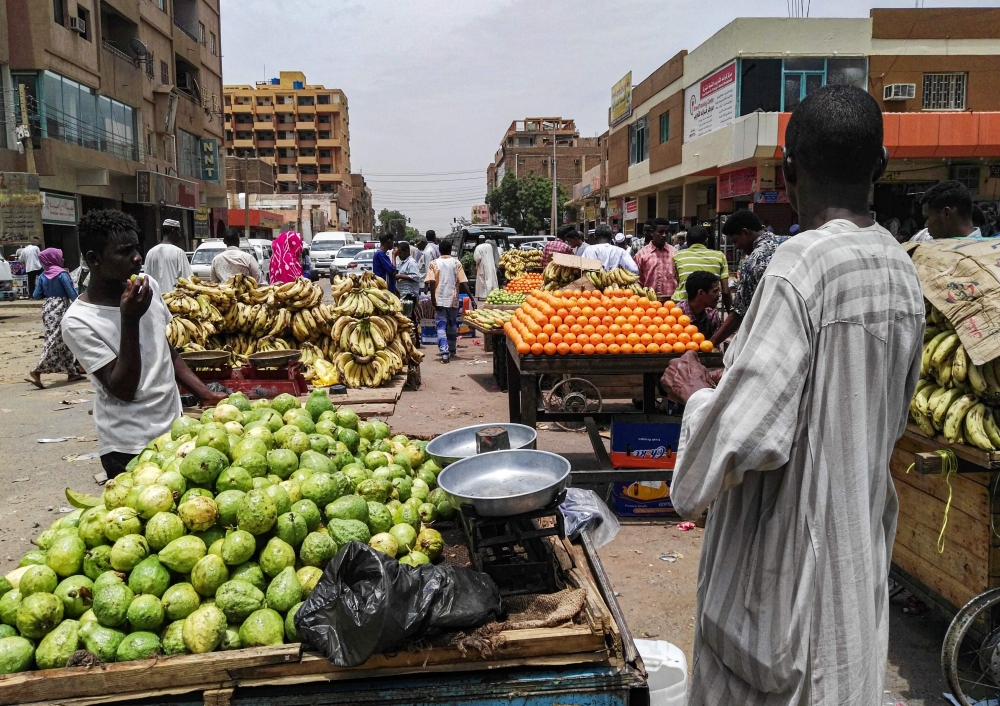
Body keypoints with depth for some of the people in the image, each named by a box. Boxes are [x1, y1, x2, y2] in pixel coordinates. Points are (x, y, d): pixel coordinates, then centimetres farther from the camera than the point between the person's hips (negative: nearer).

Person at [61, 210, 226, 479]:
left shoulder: (149, 286, 2)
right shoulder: (78, 321, -15)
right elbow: (123, 390, -18)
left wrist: (205, 394, 7)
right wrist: (130, 320, -25)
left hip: (175, 427, 5)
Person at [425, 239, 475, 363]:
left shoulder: (434, 264, 0)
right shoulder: (456, 263, 2)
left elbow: (431, 282, -11)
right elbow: (463, 283, -5)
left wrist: (433, 299, -9)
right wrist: (471, 298, -6)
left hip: (439, 300, -2)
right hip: (453, 300, 2)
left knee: (441, 327, -1)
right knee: (452, 326, 19)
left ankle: (444, 353, -15)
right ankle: (452, 350, 32)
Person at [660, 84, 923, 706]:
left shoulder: (801, 267, -24)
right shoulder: (901, 268, 1)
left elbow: (746, 433, -29)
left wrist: (697, 394, -8)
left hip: (789, 547, -7)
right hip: (863, 537, 8)